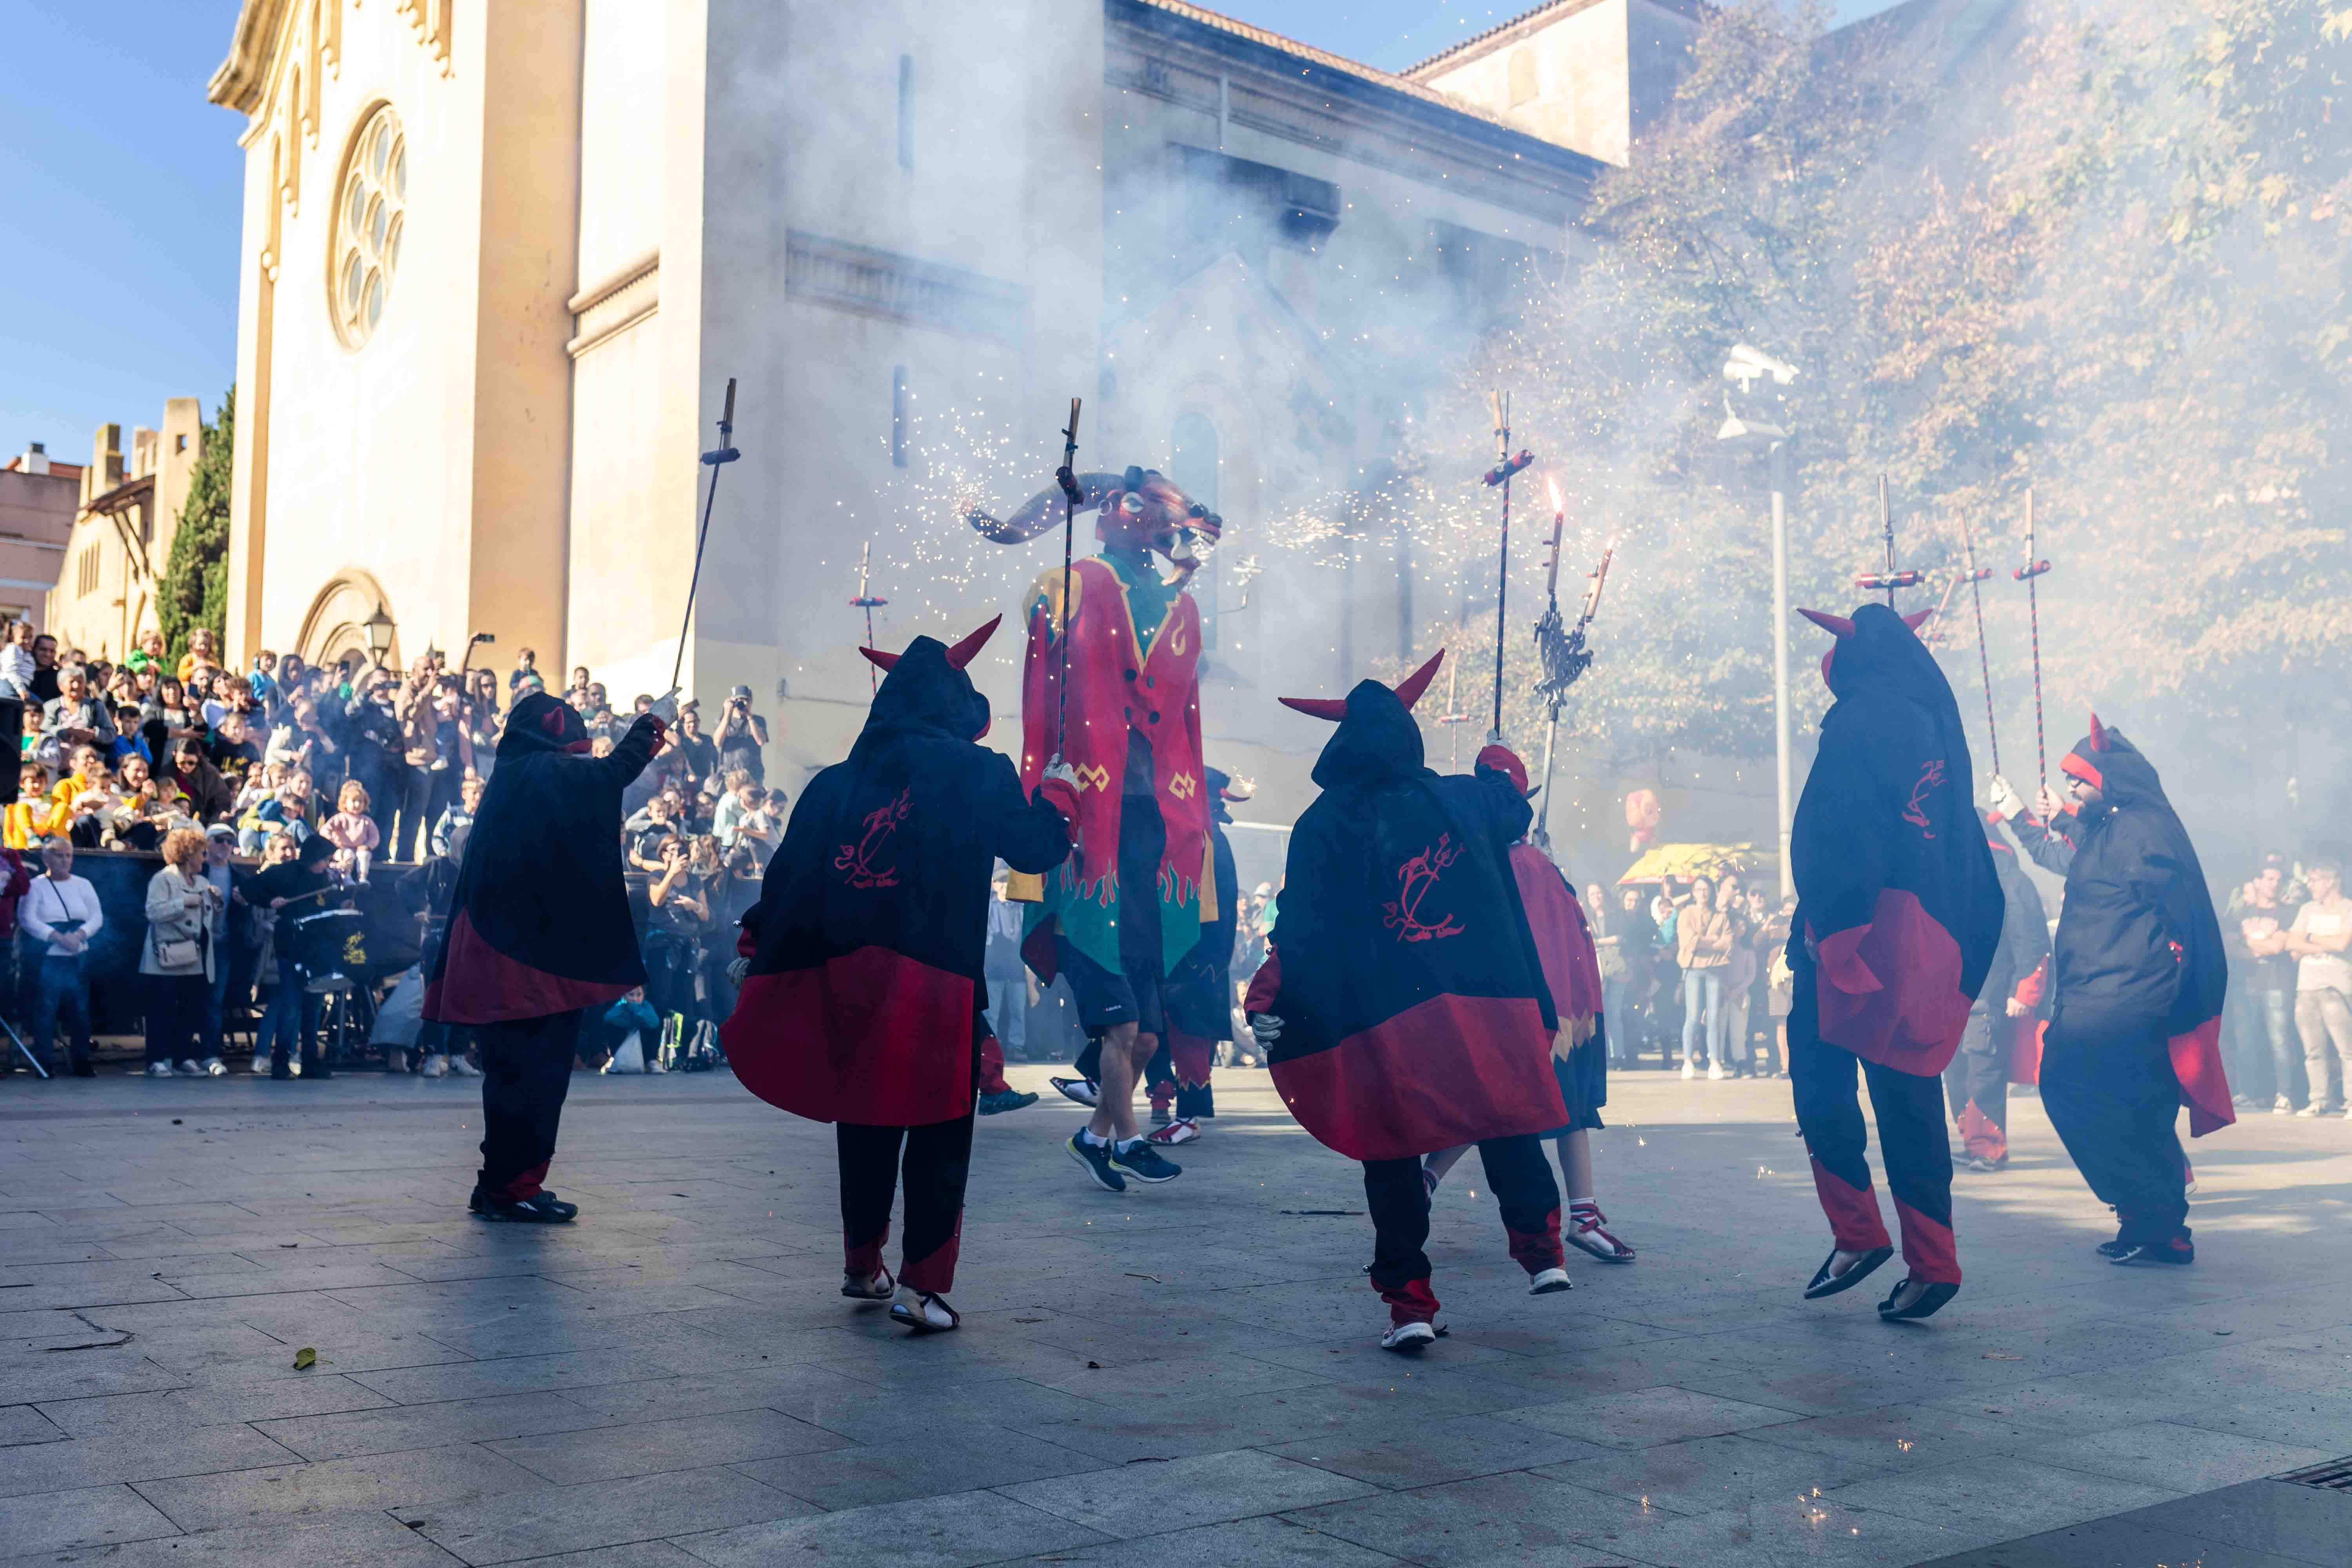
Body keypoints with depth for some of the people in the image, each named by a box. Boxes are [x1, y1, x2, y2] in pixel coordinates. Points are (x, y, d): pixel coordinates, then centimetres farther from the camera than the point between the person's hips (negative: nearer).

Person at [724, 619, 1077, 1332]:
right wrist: (1057, 800, 18)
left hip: (844, 985, 5)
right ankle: (923, 1284, -1)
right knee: (938, 1134, 3)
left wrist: (757, 941, 23)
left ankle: (863, 1265, 32)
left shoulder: (835, 783, 8)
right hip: (937, 987, -5)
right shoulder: (976, 773, -3)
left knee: (865, 1126, 19)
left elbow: (788, 877, 10)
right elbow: (1033, 847, -2)